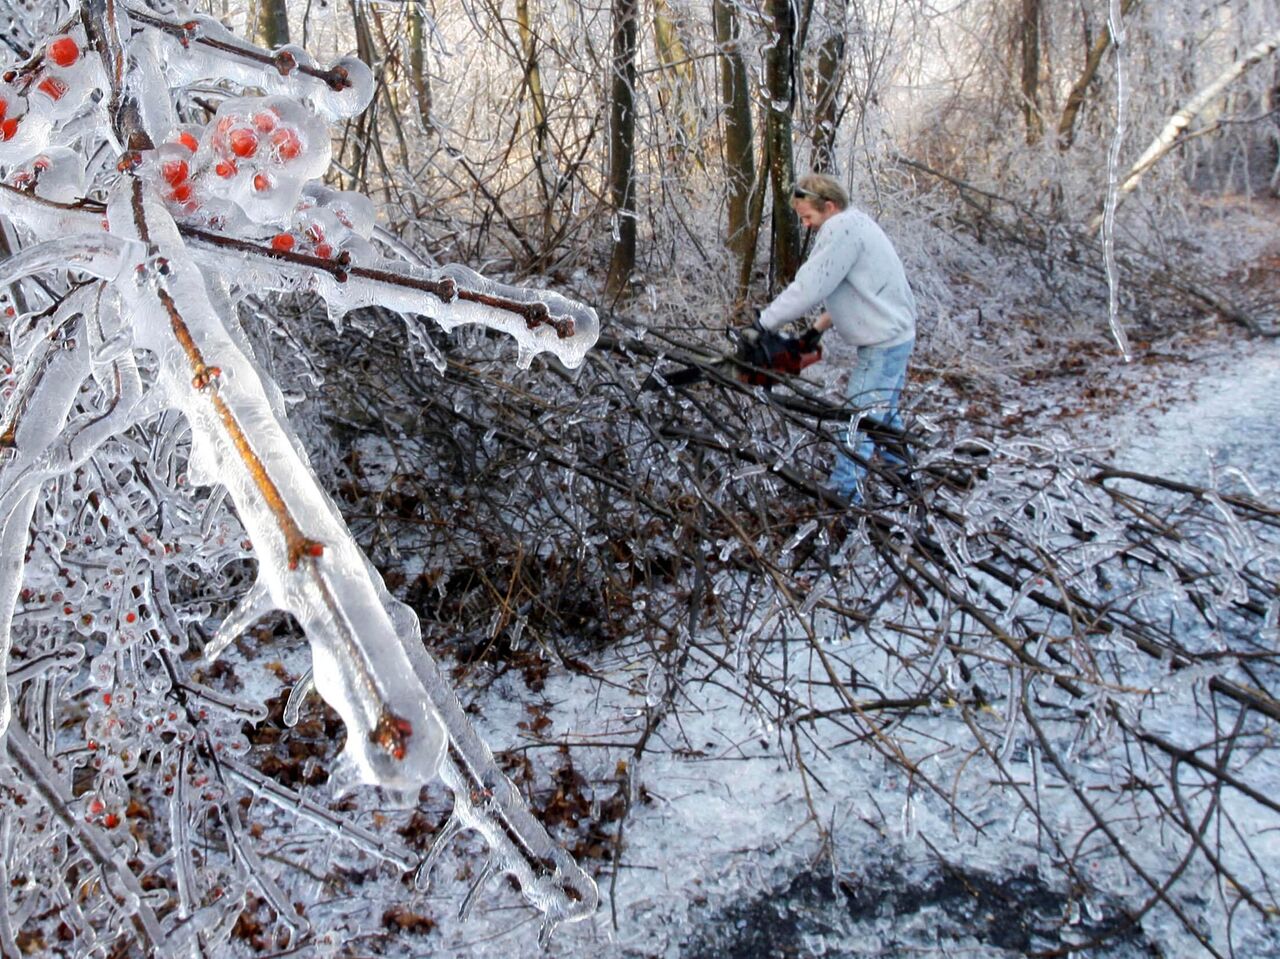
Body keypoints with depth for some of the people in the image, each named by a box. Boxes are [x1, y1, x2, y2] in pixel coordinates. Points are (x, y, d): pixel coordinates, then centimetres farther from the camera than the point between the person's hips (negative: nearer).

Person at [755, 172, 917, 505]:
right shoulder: (854, 223, 14)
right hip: (895, 335, 11)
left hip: (883, 343, -11)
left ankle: (843, 493, -5)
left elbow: (809, 287, -23)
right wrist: (823, 323, 8)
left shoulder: (840, 229, -19)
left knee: (859, 419, -8)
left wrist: (764, 321, -16)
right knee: (882, 412, 22)